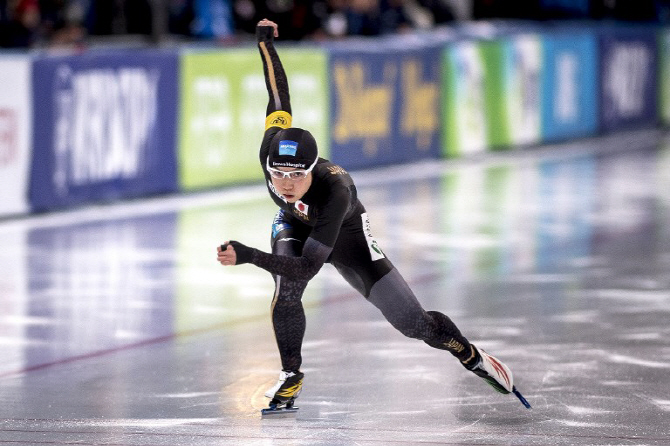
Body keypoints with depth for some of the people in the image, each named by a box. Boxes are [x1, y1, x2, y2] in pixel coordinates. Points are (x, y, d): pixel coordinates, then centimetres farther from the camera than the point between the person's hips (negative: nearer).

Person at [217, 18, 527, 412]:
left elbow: (309, 267, -47)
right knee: (286, 288, -30)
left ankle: (472, 356, 25)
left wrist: (247, 256, -56)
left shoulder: (333, 192, -47)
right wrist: (265, 42, -5)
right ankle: (291, 376, -8)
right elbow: (279, 96, -19)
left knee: (411, 321, -4)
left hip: (345, 234, -3)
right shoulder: (273, 150, -36)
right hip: (294, 224, 3)